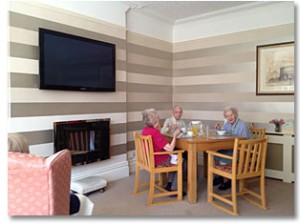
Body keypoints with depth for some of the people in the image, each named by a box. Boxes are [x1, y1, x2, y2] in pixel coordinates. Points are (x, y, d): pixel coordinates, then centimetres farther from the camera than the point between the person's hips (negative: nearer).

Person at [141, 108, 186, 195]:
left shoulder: (145, 130, 1)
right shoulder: (155, 132, -29)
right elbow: (170, 148, -27)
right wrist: (175, 135, -15)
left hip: (149, 159, 9)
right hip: (157, 162, -9)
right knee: (182, 162, 10)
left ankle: (170, 184, 27)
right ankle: (173, 189, 15)